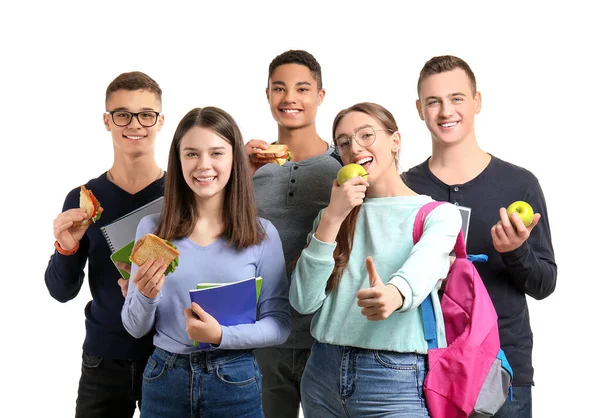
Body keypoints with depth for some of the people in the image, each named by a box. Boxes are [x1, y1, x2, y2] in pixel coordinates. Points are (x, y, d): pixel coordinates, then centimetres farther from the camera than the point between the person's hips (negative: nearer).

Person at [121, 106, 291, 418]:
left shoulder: (263, 234, -5)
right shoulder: (152, 228, -2)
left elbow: (278, 325, -4)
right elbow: (135, 328, 1)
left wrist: (221, 336, -19)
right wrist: (147, 296, -19)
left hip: (234, 380, -1)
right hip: (164, 378, 1)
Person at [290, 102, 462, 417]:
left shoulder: (439, 214, -2)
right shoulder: (333, 215, 11)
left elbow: (421, 270, -24)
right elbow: (303, 301, -2)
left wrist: (394, 294, -46)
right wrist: (332, 218, -10)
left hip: (396, 378, -4)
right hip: (324, 372, 4)